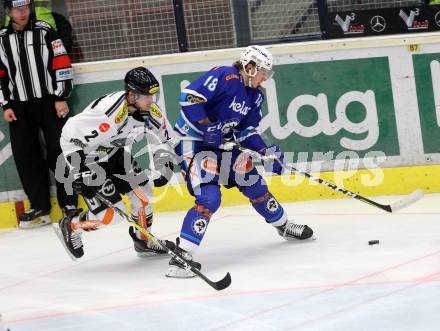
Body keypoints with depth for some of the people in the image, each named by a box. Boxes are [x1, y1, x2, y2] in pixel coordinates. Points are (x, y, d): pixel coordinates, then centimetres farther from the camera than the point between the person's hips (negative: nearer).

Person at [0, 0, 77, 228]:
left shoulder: (44, 32, -3)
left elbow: (61, 63, -5)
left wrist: (61, 97, -9)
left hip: (49, 101, -3)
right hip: (19, 107, 3)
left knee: (59, 152, -4)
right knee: (25, 156, 1)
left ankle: (68, 203, 4)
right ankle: (40, 207, 9)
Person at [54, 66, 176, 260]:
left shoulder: (149, 110, -12)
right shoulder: (110, 111, -37)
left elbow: (162, 138, 6)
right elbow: (71, 134, -32)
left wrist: (164, 166, -9)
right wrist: (79, 173, -32)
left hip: (112, 152, 8)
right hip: (85, 157, -8)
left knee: (143, 190, 9)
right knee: (113, 214, -11)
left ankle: (143, 241, 30)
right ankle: (70, 226, 14)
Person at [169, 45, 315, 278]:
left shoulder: (255, 95, 7)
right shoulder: (224, 77, -20)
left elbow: (246, 130, 10)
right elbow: (189, 97, -26)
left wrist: (266, 152, -4)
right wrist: (207, 127, -27)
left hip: (221, 144, 9)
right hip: (192, 141, -9)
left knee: (252, 182, 16)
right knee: (209, 197, -23)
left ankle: (283, 225, 40)